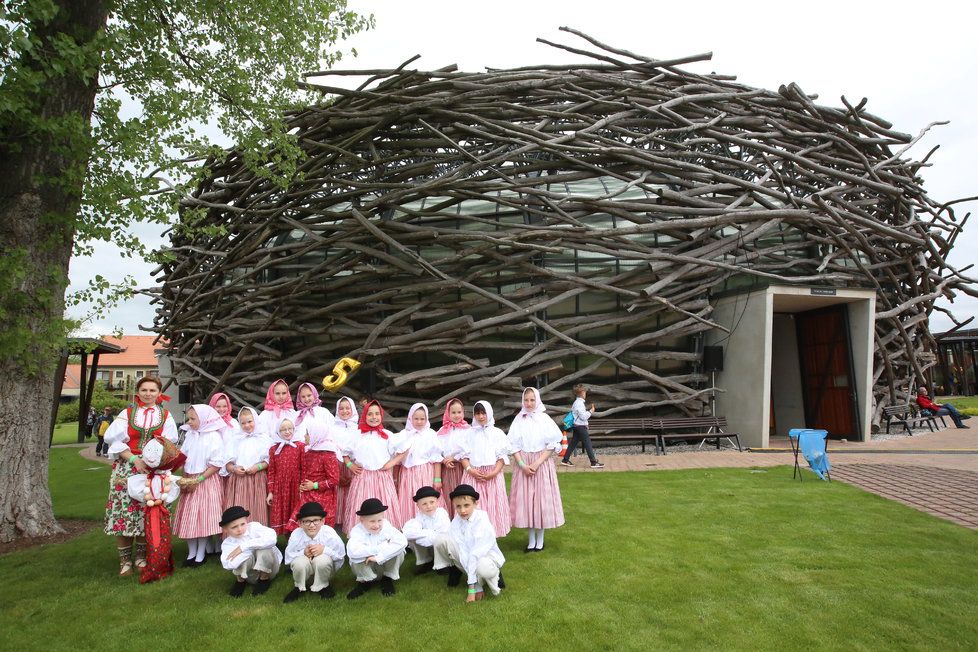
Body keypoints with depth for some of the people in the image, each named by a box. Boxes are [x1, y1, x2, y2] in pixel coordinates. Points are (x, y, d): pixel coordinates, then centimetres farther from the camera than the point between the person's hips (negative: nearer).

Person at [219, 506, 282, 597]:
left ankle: (265, 578, -5)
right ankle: (240, 581, 2)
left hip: (268, 568, 0)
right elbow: (229, 565, -34)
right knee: (245, 555, -31)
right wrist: (247, 549, -32)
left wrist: (244, 546, -34)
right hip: (252, 576, 0)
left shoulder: (253, 527, -17)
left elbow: (271, 539, -37)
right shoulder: (227, 544, -14)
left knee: (264, 549, -31)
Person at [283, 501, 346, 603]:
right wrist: (303, 553, -28)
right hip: (305, 571, 1)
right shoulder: (296, 535, -18)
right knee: (300, 562, -32)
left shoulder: (329, 533, -21)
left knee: (322, 559, -34)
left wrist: (324, 550, -30)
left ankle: (323, 586, -2)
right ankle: (299, 587, 2)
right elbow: (288, 558, -11)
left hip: (324, 569, -1)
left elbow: (341, 555, -15)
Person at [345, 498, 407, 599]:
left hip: (385, 563, 1)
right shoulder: (357, 531, -23)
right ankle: (365, 581, -2)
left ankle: (388, 579, 0)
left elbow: (402, 541, -37)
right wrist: (380, 548, -40)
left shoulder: (387, 527, -19)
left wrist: (378, 557, -41)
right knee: (358, 557, -33)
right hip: (366, 569, -1)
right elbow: (352, 551, -45)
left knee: (399, 551, -28)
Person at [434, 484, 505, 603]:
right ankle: (454, 569, 7)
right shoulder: (456, 521, -13)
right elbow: (463, 551, -18)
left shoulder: (483, 524, -26)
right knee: (442, 540, -20)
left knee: (483, 568, -42)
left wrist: (472, 588, -29)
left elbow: (476, 555, -29)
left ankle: (495, 574, -5)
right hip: (466, 556, 4)